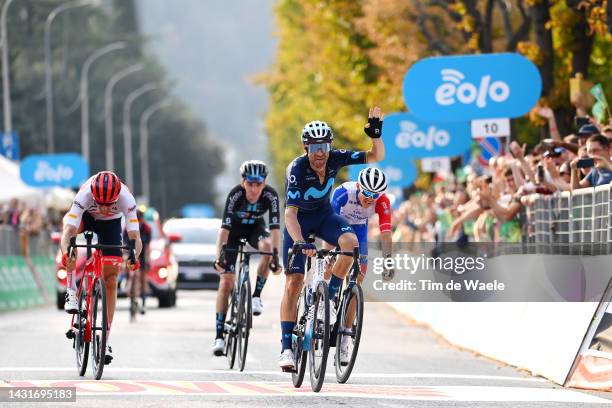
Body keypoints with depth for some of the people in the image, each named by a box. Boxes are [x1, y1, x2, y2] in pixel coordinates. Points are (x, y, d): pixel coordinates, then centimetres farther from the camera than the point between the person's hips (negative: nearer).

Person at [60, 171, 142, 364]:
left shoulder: (126, 199, -37)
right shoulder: (84, 196, -40)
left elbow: (135, 237, -41)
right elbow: (67, 232, -47)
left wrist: (134, 256, -62)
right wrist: (65, 253, -67)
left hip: (111, 223, 1)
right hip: (86, 216, -1)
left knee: (110, 280, -7)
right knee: (69, 226, -38)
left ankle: (106, 340, 2)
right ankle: (71, 292, -29)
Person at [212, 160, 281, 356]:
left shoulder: (270, 195, -30)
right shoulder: (235, 195, -33)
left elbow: (275, 227, -34)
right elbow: (224, 228, -38)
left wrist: (275, 257, -45)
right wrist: (219, 257, -49)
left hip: (255, 228, 1)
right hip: (235, 229, -1)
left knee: (267, 246, -34)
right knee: (226, 281, -10)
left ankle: (257, 296, -16)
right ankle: (219, 336, -6)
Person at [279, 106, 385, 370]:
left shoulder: (335, 159, -20)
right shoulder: (297, 170, -31)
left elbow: (377, 157, -16)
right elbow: (290, 212, -38)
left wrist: (376, 135, -35)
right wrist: (300, 243, -52)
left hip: (324, 214, 3)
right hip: (299, 220, -3)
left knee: (351, 242, -30)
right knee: (294, 282, -10)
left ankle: (329, 295, -11)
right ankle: (286, 347, -7)